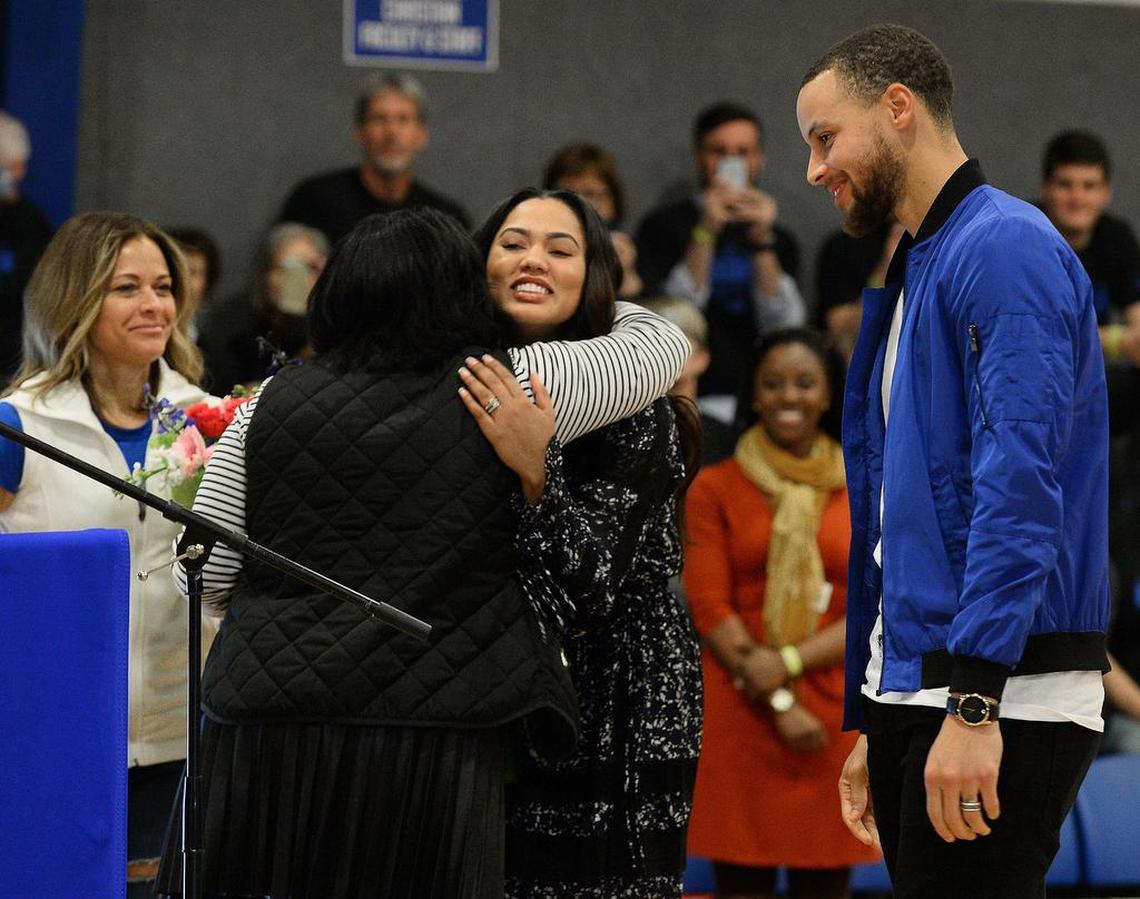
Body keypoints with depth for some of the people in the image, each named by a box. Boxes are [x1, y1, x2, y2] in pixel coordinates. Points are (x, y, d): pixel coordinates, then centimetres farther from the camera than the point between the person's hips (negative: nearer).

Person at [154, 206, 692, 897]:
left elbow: (207, 578, 8)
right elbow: (662, 347, 15)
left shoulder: (272, 403, 6)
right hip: (433, 743, -2)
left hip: (265, 732, 2)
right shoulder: (507, 389, 1)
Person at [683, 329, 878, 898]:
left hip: (837, 720, 1)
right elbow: (709, 605, -2)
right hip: (740, 719, -1)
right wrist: (780, 703, -12)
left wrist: (790, 661, -13)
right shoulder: (715, 489, 5)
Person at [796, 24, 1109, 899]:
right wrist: (873, 725, 23)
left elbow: (1020, 478, -20)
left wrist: (973, 705, -26)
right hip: (910, 694, 9)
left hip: (1002, 699, -9)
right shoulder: (912, 272, 20)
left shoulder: (1005, 248, -10)